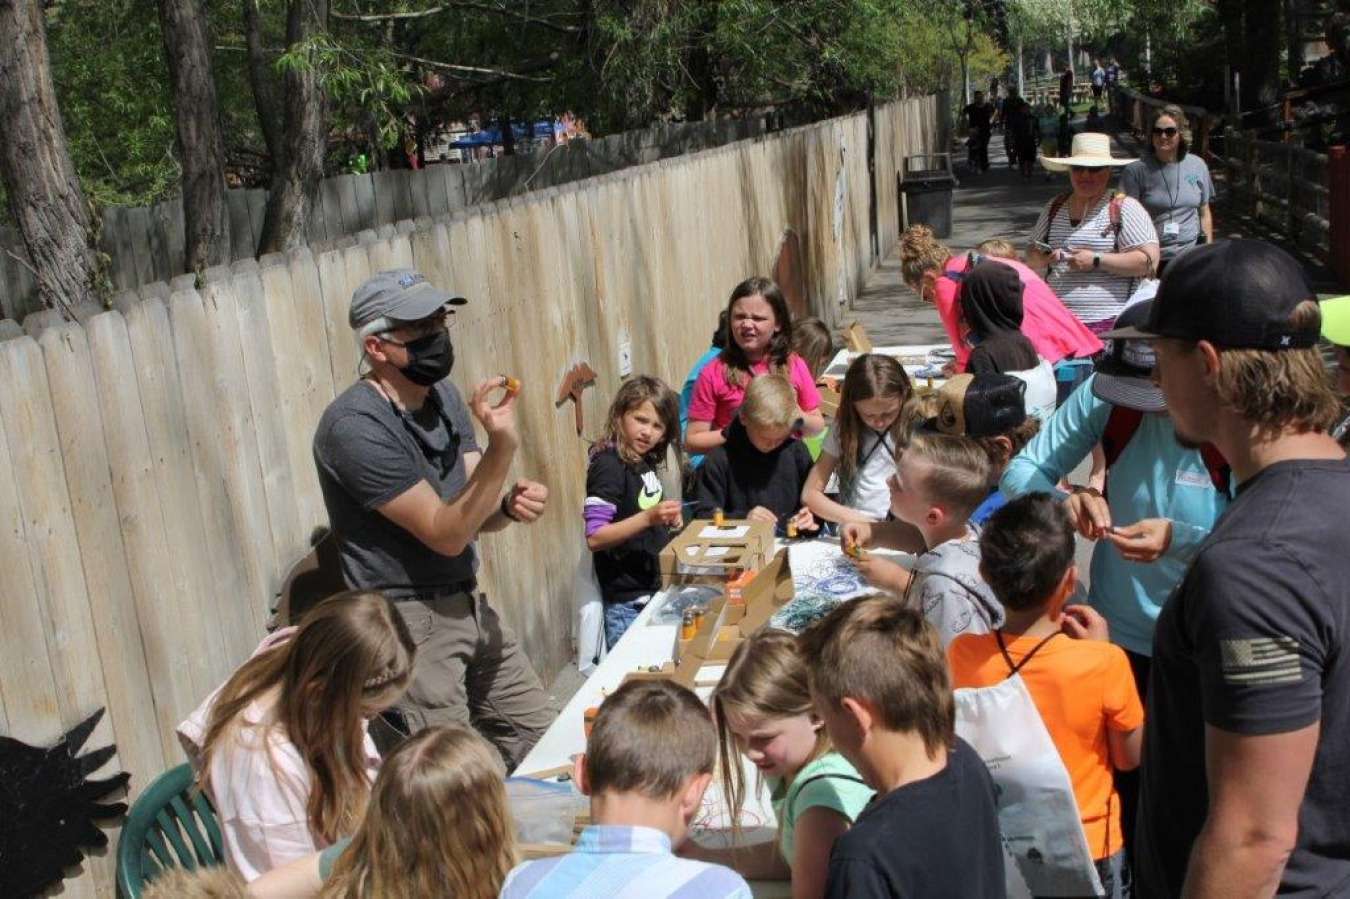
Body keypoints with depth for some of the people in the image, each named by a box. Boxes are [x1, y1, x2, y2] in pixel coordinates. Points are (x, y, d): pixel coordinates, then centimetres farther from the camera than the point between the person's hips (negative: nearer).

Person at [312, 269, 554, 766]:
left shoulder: (441, 393, 5)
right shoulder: (355, 427, -21)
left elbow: (470, 514, 7)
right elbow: (446, 534, -22)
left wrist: (509, 505, -16)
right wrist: (501, 447, -34)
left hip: (469, 603, 8)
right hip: (409, 618, -8)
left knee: (539, 737, 14)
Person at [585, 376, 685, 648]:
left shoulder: (646, 462, 8)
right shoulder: (608, 466, -16)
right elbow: (594, 538, -23)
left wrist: (668, 519, 3)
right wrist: (648, 517, -31)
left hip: (656, 590, 8)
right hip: (628, 605, -8)